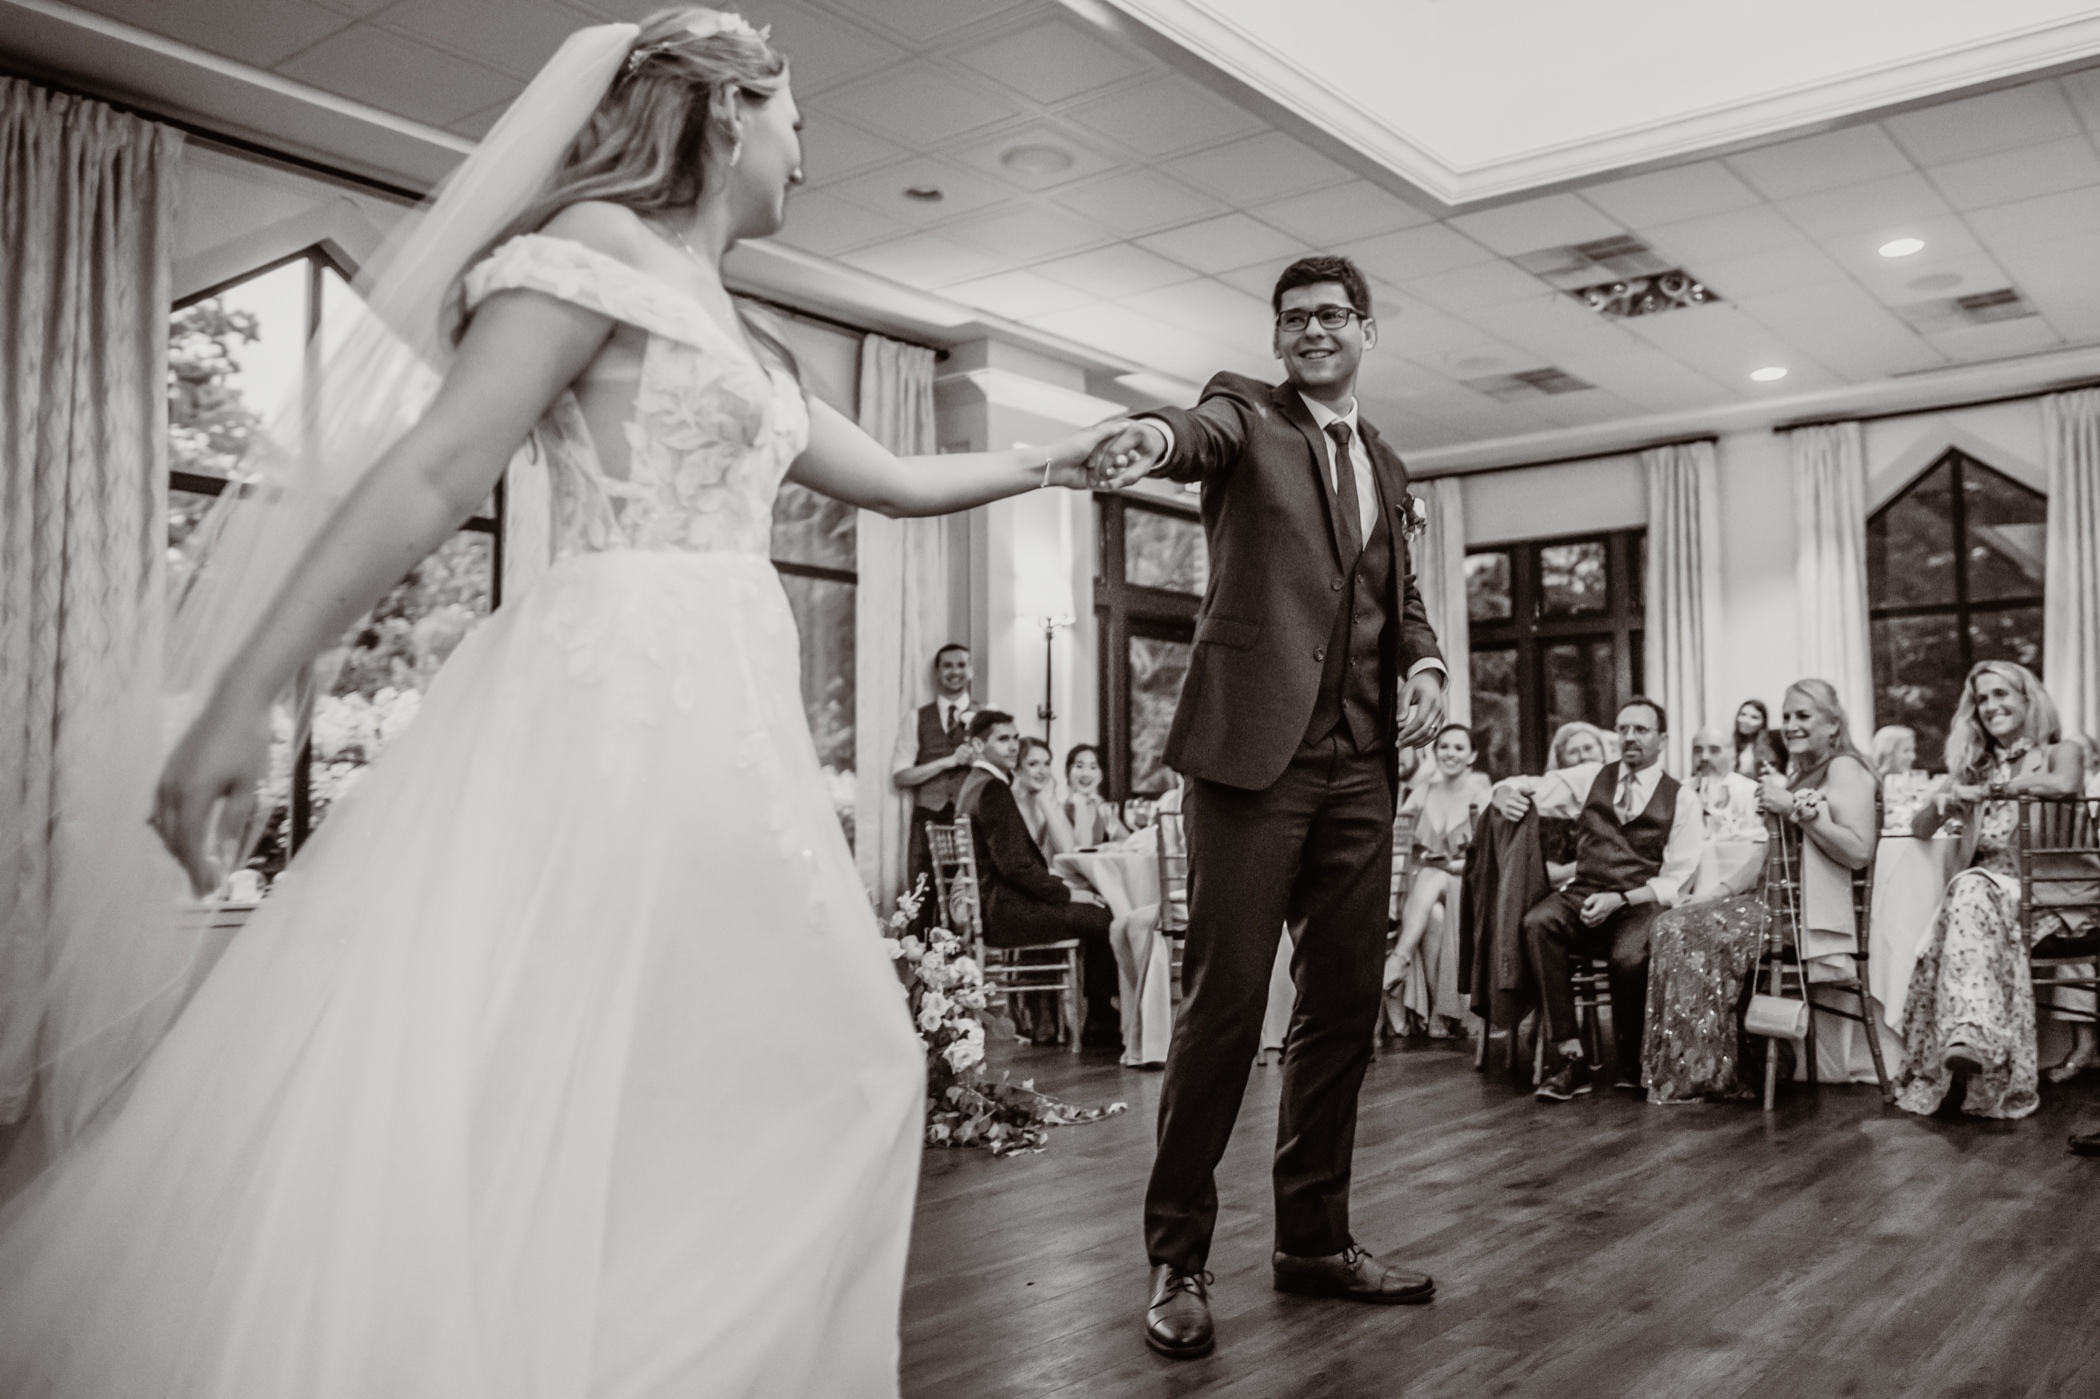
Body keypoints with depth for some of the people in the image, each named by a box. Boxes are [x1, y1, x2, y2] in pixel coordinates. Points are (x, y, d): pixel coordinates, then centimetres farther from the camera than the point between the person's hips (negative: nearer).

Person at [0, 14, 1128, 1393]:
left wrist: (1046, 458, 43)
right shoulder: (601, 246, -1)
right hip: (611, 705, -9)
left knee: (825, 1071, 8)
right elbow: (435, 472, -11)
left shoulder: (740, 342, 24)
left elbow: (898, 479, 33)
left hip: (726, 723, 9)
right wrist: (244, 693, -16)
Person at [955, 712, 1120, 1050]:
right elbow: (1016, 865, -22)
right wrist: (1066, 892, -12)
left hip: (992, 902, 10)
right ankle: (1099, 1028, 3)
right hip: (1000, 910, -10)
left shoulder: (974, 783, 16)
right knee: (1102, 917, -9)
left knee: (1094, 909, 14)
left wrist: (1061, 886, 10)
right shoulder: (994, 789, -16)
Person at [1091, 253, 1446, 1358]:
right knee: (1224, 1005, -5)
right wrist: (1152, 433, -42)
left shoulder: (1386, 469, 22)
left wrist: (1425, 665, 3)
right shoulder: (1247, 413, 5)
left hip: (1359, 765, 6)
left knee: (1344, 1009, 9)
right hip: (1254, 749, -6)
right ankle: (1177, 1259, 8)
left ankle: (1314, 1238, 24)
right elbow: (1204, 430, -18)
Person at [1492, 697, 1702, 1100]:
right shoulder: (1590, 778, 14)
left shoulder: (1682, 802, 7)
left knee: (1629, 956, -36)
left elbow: (1676, 881, 1)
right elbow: (1525, 788, 13)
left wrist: (1620, 899, -16)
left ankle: (1631, 1067, -8)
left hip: (1640, 904, -2)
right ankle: (1571, 1058, -29)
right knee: (1538, 921, -32)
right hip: (1583, 897, 2)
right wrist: (1505, 793, -13)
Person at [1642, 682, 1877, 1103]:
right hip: (1775, 899, 9)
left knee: (1707, 935, -22)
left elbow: (1859, 851, -21)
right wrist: (1720, 890, 11)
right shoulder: (1797, 773, 21)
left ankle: (1707, 1075, -12)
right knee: (1673, 925, -7)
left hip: (1815, 910, -9)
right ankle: (1683, 1072, -8)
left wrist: (1795, 807, -20)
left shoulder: (1844, 769, -6)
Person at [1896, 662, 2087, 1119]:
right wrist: (1943, 802, -4)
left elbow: (2064, 785, -17)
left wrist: (1987, 790, -10)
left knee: (1973, 893, -36)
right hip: (1986, 887, 4)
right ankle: (1970, 1040, -45)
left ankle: (1966, 1045, -50)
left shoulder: (2061, 753, 10)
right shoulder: (1974, 767, 23)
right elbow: (1919, 829, 17)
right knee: (1969, 893, -33)